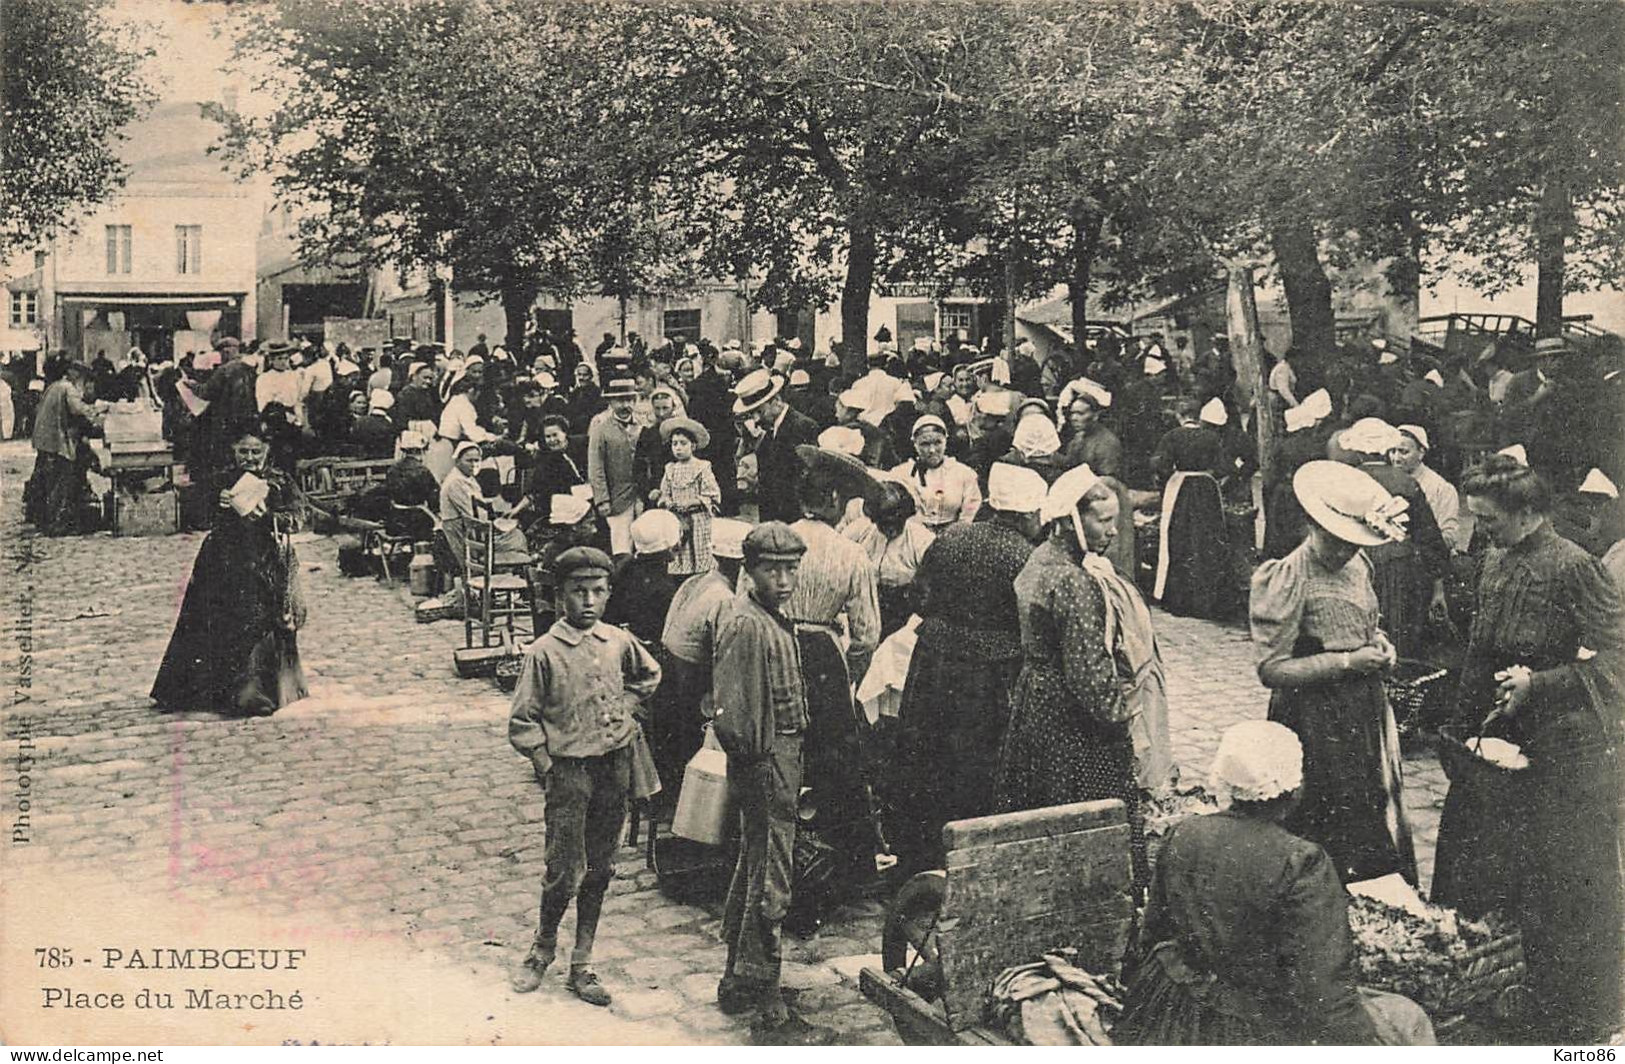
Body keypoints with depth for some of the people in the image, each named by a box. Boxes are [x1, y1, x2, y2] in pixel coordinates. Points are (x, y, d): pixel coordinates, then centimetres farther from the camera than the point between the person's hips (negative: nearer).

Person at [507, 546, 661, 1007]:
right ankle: (543, 947, 23)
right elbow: (522, 722, -5)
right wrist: (547, 766, -8)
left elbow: (649, 675, 25)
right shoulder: (544, 652, -9)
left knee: (599, 870, 10)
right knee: (565, 871, -4)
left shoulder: (619, 642, 3)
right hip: (569, 768, -4)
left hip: (616, 765, 4)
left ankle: (582, 965, 21)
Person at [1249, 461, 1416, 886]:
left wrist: (1378, 642, 2)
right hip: (1317, 719, -7)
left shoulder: (1358, 566, 6)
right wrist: (1346, 662, -21)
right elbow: (1271, 670, -20)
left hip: (1366, 709, 8)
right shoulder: (1289, 579, -18)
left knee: (1376, 824, 16)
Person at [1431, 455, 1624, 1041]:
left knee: (1563, 888, 4)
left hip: (1563, 747, -7)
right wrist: (1464, 724, 10)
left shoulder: (1573, 566, -16)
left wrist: (1537, 684, -23)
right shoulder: (1494, 560, 7)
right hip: (1502, 738, 8)